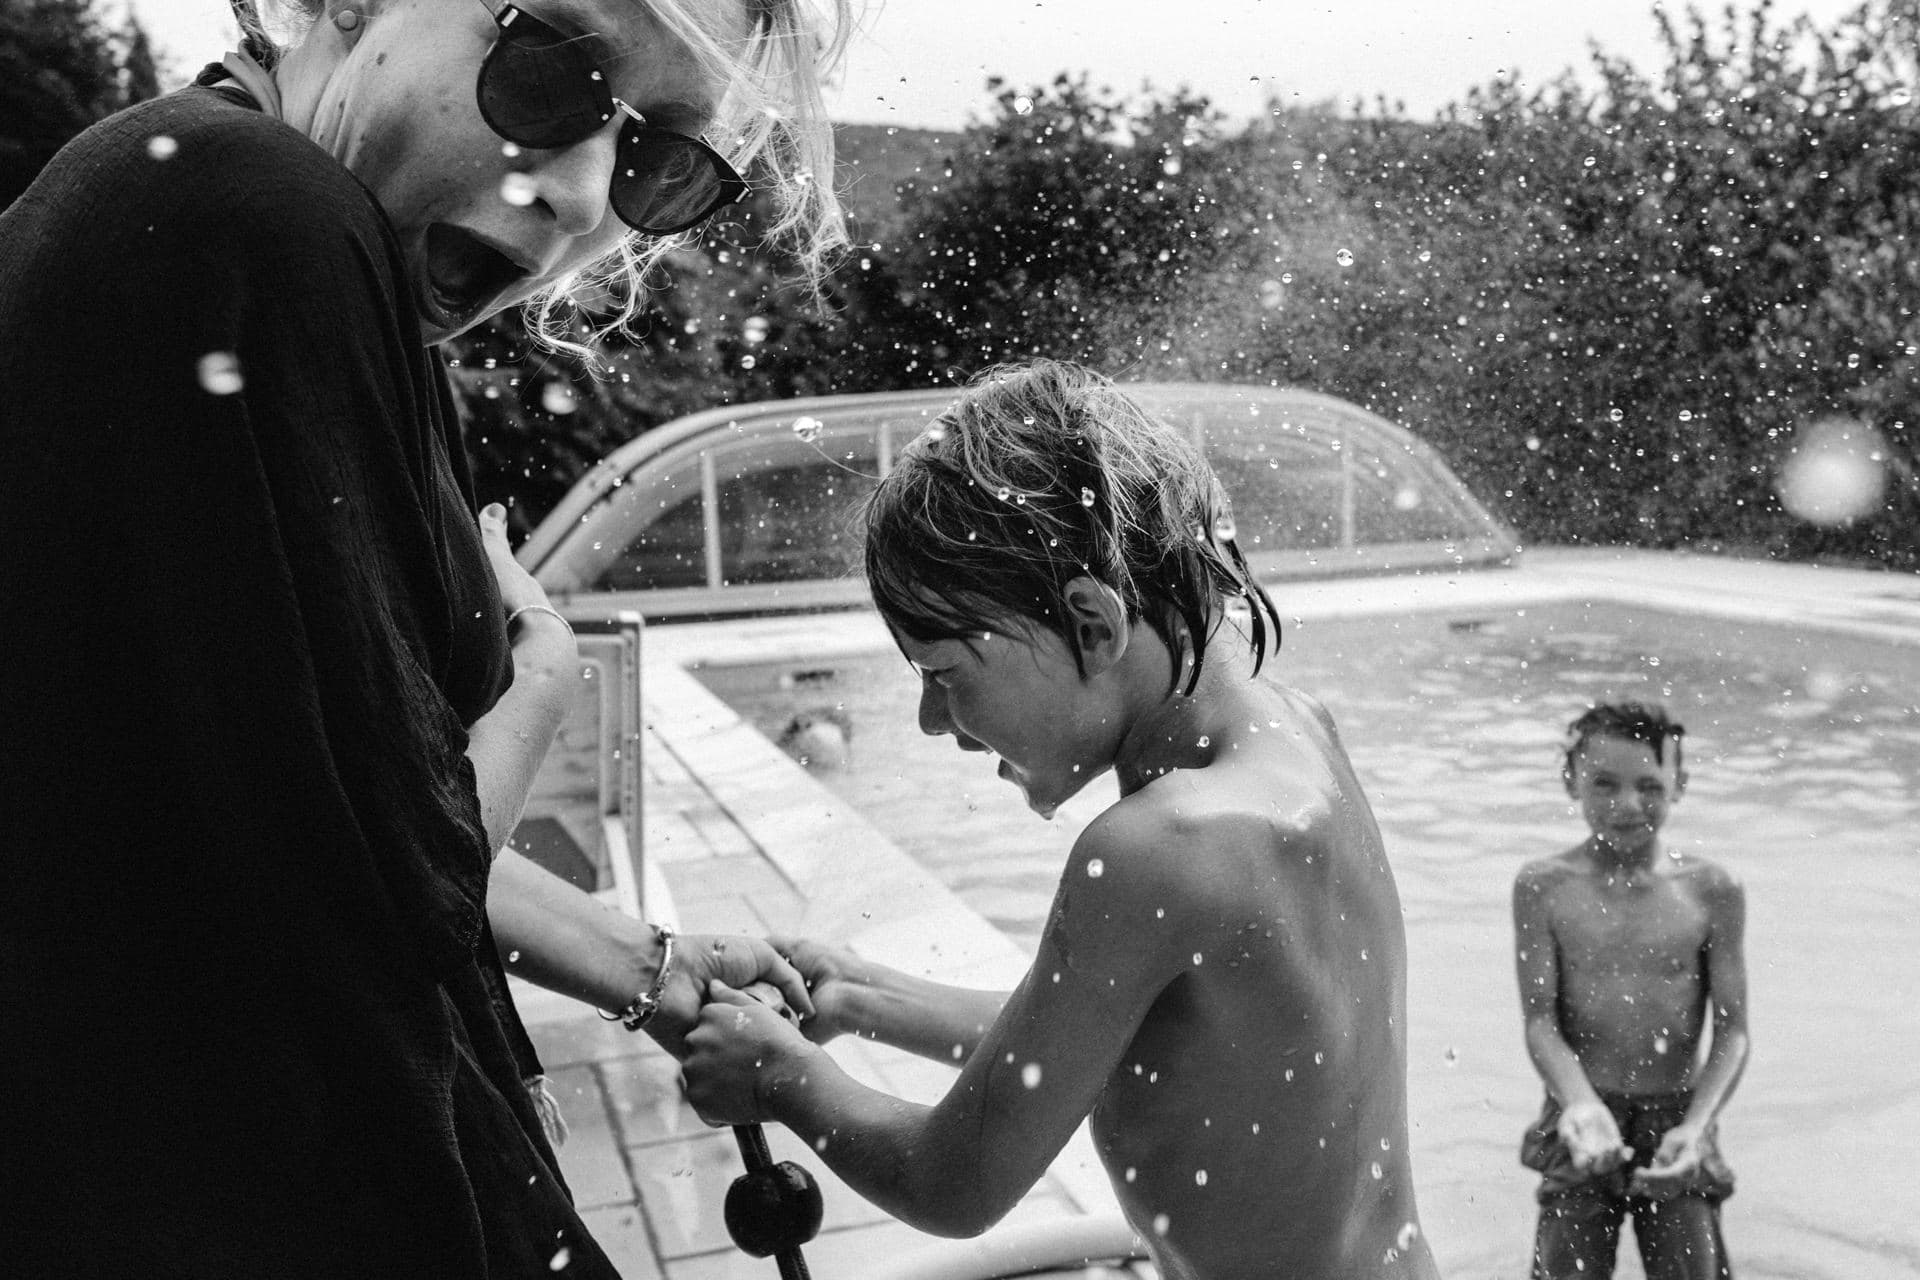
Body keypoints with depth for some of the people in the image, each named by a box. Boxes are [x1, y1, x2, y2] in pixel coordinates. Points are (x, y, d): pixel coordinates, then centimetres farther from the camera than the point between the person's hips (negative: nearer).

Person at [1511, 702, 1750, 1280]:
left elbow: (1731, 1030, -3)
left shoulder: (1713, 892, -3)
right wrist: (1581, 1102, -26)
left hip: (1676, 1123, 1)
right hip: (1582, 1124, 0)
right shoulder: (1544, 886, -4)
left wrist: (1695, 1124, -17)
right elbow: (1540, 1020, -9)